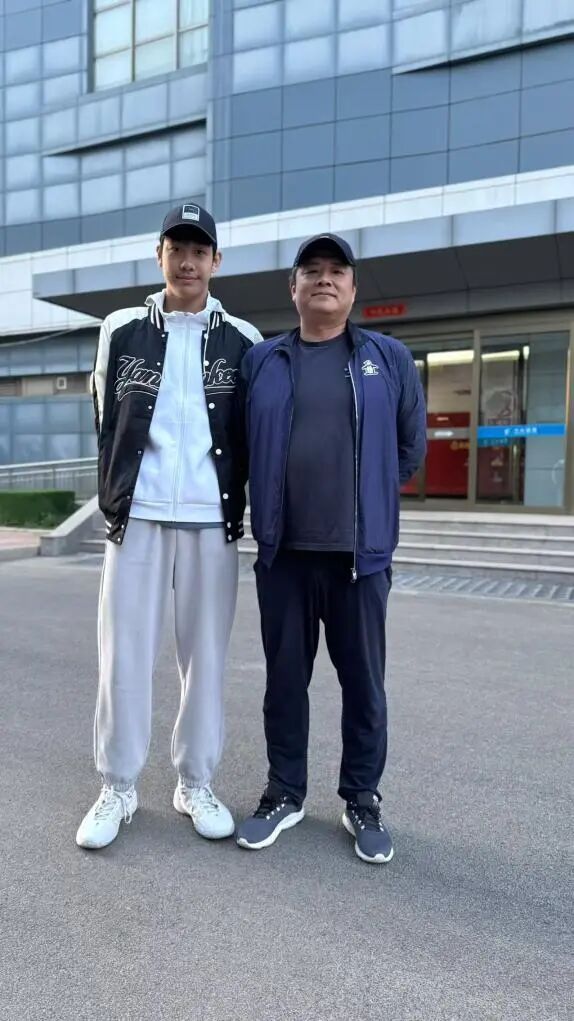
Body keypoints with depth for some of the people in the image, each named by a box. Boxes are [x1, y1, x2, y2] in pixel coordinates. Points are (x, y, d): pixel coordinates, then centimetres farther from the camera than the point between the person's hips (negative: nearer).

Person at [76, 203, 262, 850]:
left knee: (205, 654, 6)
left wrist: (239, 505, 5)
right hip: (137, 515, 1)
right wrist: (114, 499, 7)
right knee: (124, 654, 2)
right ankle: (117, 788, 18)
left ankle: (196, 784, 21)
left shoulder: (243, 340, 8)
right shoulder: (121, 331, 10)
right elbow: (107, 424, 12)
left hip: (212, 519, 0)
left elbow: (253, 433, 10)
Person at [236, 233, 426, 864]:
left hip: (360, 551, -1)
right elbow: (242, 445, 15)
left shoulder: (389, 359, 5)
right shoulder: (260, 360, 8)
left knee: (363, 681, 9)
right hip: (283, 551, 1)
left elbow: (411, 445, 9)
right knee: (285, 678, 11)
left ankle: (362, 801, 28)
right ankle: (284, 793, 30)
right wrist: (279, 498, 12)